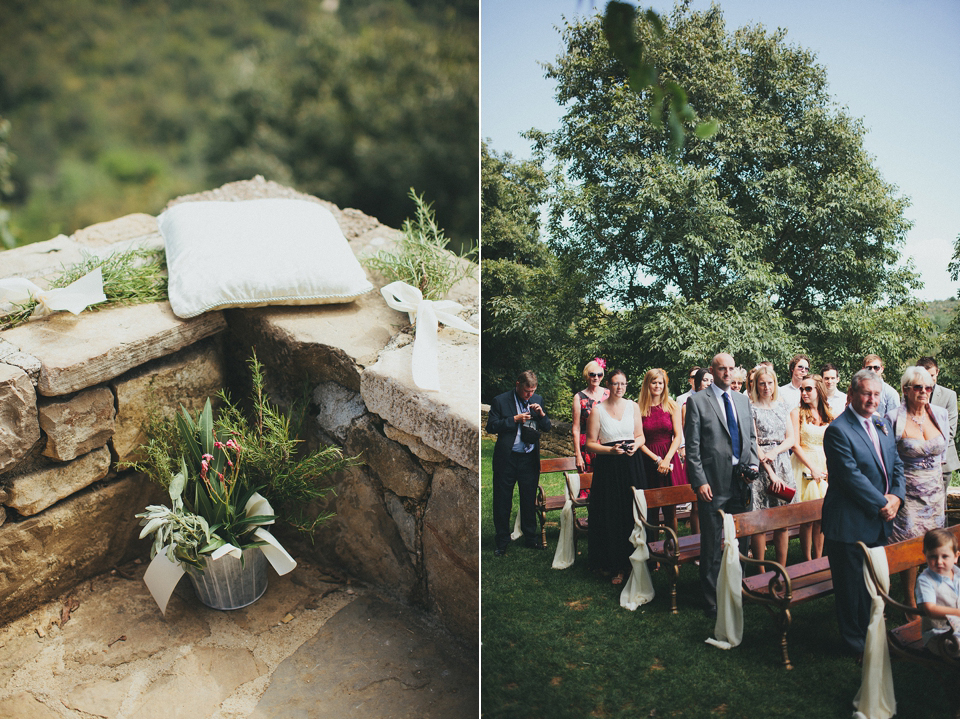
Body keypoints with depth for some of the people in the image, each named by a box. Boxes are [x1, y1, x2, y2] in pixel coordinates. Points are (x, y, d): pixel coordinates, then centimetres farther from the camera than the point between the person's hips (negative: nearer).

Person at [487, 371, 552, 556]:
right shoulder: (500, 400, -5)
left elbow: (547, 428, 9)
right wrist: (515, 419, -16)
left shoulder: (538, 400, 6)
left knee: (529, 500, 12)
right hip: (506, 459, -3)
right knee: (502, 501, 5)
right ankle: (502, 541, 18)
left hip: (529, 459, 3)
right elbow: (491, 427, -9)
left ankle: (530, 537, 28)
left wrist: (541, 413, -10)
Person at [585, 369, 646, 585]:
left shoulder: (633, 406, 7)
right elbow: (590, 443, -2)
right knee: (611, 516, 1)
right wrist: (611, 450, -16)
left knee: (635, 514, 3)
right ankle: (616, 567, 12)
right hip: (608, 468, -2)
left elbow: (640, 436, 14)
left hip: (632, 465, 3)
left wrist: (635, 445, -7)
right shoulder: (597, 410, -3)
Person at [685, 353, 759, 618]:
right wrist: (700, 481, -13)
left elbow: (751, 436, 19)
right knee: (712, 546, 3)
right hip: (714, 482, -5)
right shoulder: (697, 401, -5)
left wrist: (753, 463, 2)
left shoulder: (742, 400, 13)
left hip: (741, 480, 5)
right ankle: (712, 601, 14)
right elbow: (692, 446, -8)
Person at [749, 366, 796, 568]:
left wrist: (775, 451, -10)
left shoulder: (782, 406, 13)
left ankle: (782, 569, 14)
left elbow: (791, 438, 10)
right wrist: (771, 473, -14)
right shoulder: (751, 408, -3)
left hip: (782, 465, 5)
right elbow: (753, 443, -8)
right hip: (760, 467, -5)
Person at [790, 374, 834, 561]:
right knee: (807, 518, -4)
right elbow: (795, 445, -6)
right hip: (804, 466, -4)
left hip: (825, 468, 4)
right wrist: (812, 468, -13)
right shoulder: (797, 413, -1)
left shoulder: (829, 415, 10)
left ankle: (818, 560, 15)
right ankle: (808, 562, 6)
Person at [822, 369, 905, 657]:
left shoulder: (882, 424, 10)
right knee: (852, 586, 5)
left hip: (879, 523, 8)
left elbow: (896, 464, 12)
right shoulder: (838, 430, -18)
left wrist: (896, 495, -5)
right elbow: (851, 476, -21)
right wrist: (882, 504, -16)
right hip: (851, 523, -8)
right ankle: (856, 641, 21)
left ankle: (872, 633, 37)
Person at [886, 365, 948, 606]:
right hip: (908, 493, -4)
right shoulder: (894, 419, -11)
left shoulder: (940, 414, 2)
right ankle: (910, 602, 15)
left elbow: (942, 452, 17)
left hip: (935, 491, 4)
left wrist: (934, 471, 15)